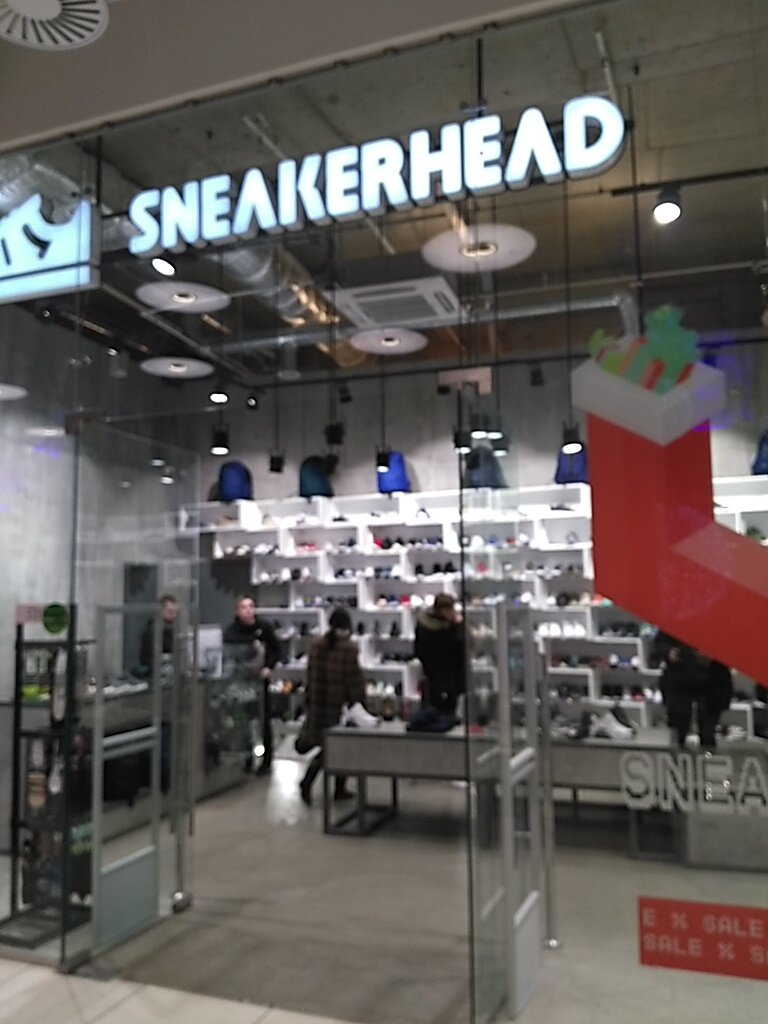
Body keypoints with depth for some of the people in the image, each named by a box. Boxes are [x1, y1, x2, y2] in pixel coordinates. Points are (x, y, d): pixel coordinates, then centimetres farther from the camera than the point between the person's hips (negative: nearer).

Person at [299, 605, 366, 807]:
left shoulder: (316, 644, 2)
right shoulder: (348, 648, -15)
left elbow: (311, 673, 8)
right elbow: (354, 679, -13)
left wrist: (311, 700, 17)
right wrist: (360, 700, -1)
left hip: (319, 703, 5)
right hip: (341, 704, -5)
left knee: (326, 746, 15)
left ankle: (307, 781, -3)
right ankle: (339, 789, 20)